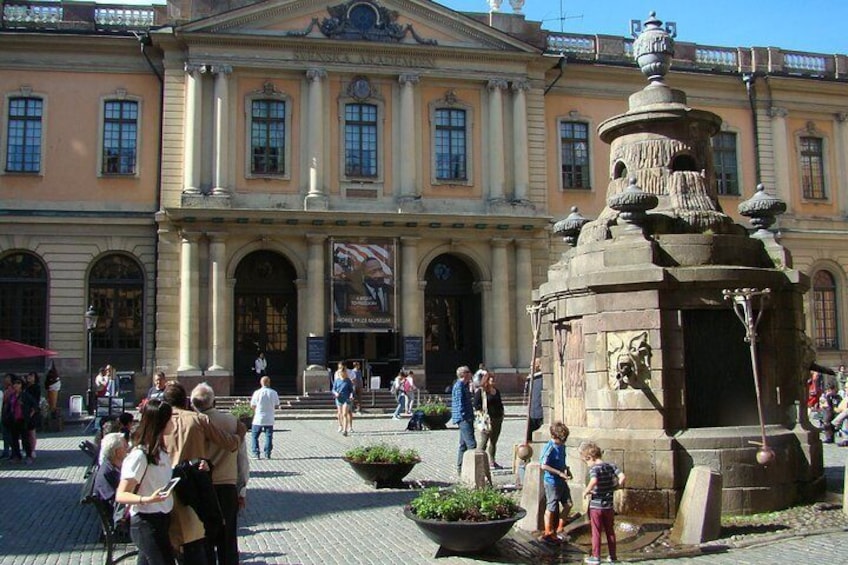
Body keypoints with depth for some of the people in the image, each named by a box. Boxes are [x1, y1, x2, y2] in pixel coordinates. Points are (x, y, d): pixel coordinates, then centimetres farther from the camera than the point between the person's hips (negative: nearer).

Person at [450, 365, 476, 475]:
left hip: (467, 419, 11)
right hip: (463, 418, -11)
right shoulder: (459, 386, -13)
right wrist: (464, 417, -20)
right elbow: (460, 404, -18)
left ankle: (460, 469, 19)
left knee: (463, 444, 13)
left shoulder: (464, 386, 19)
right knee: (471, 444, -13)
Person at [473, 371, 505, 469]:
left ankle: (492, 461, 21)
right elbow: (476, 405, -10)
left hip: (497, 419, 7)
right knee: (482, 442, -5)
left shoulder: (496, 391, 16)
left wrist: (501, 413, 12)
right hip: (487, 420, -7)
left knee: (493, 442, 13)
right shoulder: (480, 391, -6)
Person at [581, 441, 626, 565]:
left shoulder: (594, 468, -15)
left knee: (596, 532, 6)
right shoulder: (611, 466, 1)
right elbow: (622, 477, -8)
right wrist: (616, 487, 6)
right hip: (609, 506, 5)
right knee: (610, 532, 16)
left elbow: (594, 480, -34)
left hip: (596, 506, -5)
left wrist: (586, 491, -20)